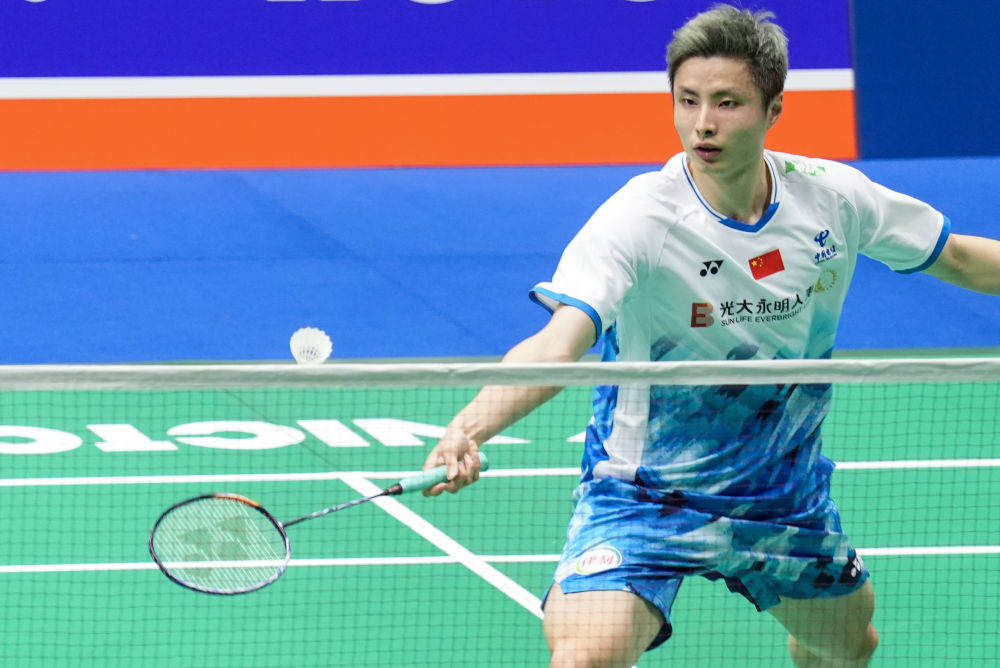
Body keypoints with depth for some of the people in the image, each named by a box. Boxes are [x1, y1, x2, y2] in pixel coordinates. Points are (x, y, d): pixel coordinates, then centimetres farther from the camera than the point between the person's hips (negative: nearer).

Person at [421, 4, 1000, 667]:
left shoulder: (830, 196, -11)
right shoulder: (640, 220, -27)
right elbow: (556, 348, -41)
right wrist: (466, 429, -58)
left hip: (783, 492, 6)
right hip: (645, 496, -6)